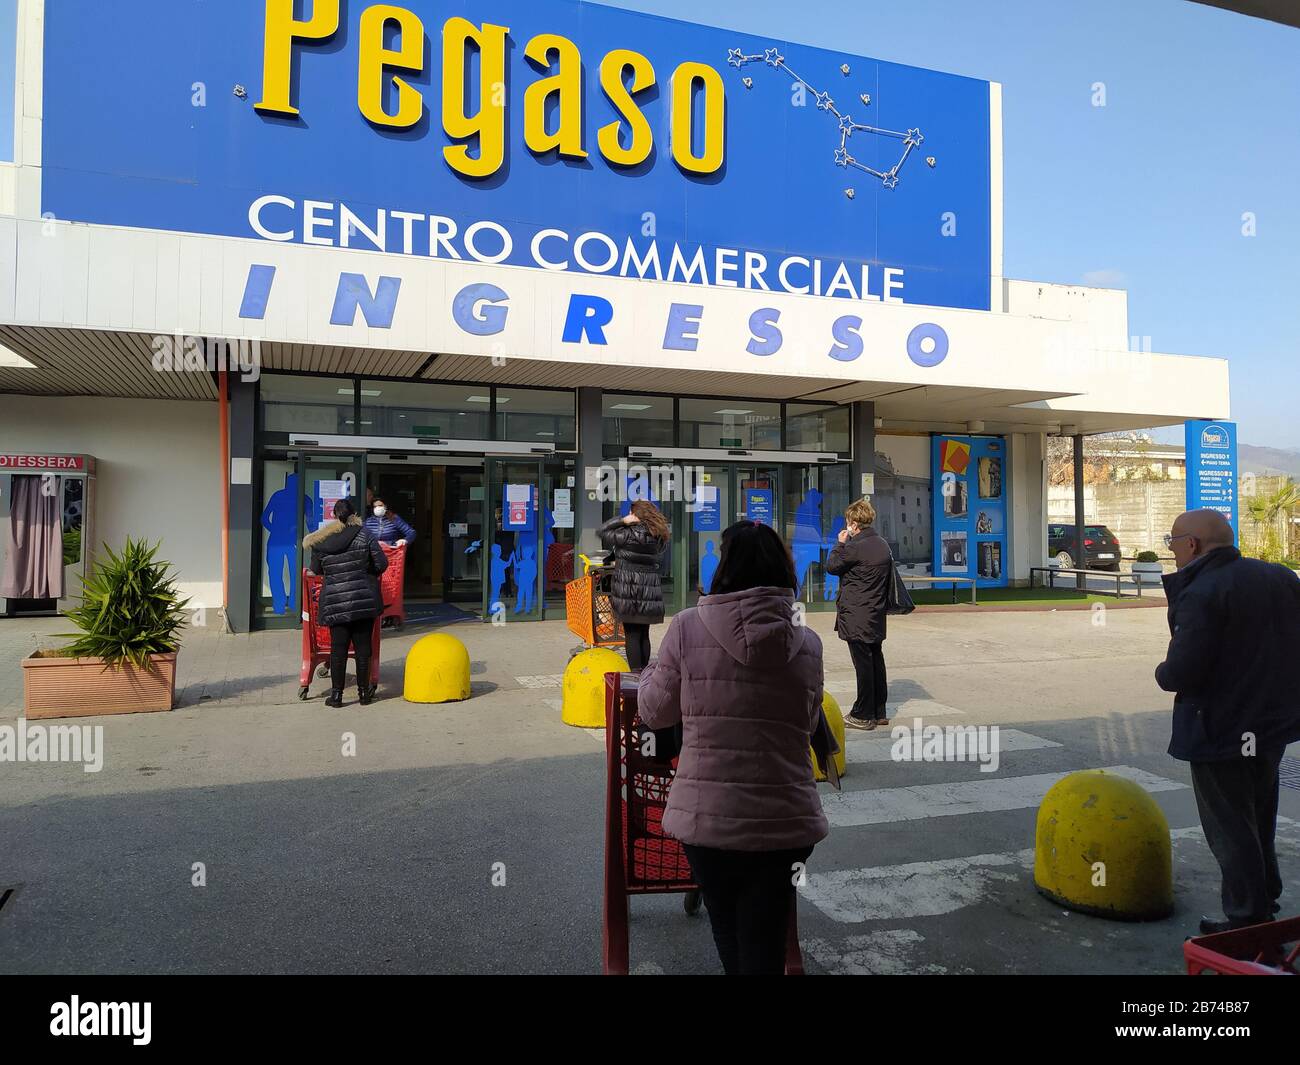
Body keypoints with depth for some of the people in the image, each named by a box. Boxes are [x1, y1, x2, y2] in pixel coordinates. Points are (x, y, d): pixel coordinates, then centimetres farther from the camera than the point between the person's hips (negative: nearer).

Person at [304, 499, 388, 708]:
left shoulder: (320, 542, 1)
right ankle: (364, 691, 14)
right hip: (364, 600, -1)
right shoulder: (365, 536, -5)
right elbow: (381, 564, -5)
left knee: (338, 648, 6)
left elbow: (316, 569, 10)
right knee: (363, 646, 7)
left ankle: (337, 694, 7)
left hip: (335, 603, 1)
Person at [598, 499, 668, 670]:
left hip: (629, 595, -5)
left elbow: (602, 531, -2)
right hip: (650, 594, 5)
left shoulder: (629, 535, -11)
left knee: (632, 635, 0)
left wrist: (622, 520, -3)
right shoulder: (658, 538, 5)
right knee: (644, 635, 13)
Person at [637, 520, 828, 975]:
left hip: (706, 816, -1)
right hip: (785, 819, 1)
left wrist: (652, 670, 20)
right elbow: (807, 726, 10)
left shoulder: (688, 627, -10)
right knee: (765, 943, 14)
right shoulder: (807, 643, -2)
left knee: (729, 936, 22)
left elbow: (654, 712, 1)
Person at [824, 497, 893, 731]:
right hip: (876, 615, 8)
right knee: (876, 662, 13)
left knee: (863, 665, -4)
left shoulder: (856, 546, -18)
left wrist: (840, 543, 3)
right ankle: (879, 712, 21)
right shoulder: (883, 544, 9)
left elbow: (831, 566, -6)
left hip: (857, 617, -8)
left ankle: (863, 716, 3)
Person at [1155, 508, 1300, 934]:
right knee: (1258, 819, 24)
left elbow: (1182, 673, -28)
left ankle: (1248, 919, 15)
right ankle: (1265, 901, 38)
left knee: (1230, 828, 5)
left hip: (1221, 729, -9)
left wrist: (1163, 672, -7)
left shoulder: (1201, 594, -23)